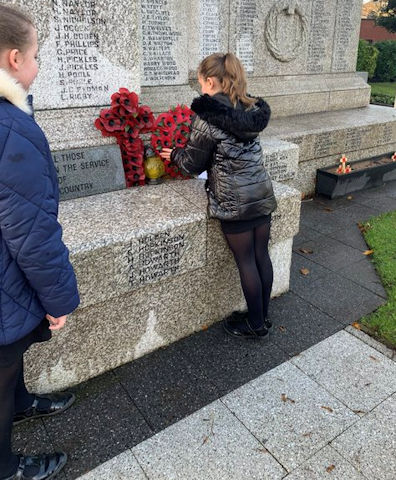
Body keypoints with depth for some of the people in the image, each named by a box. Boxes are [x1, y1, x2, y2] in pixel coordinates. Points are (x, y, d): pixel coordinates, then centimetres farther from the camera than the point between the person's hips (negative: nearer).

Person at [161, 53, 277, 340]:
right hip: (262, 194, 7)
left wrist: (175, 155, 16)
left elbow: (193, 165, -5)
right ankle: (263, 317, 29)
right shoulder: (252, 109, 9)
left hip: (235, 201, -7)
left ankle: (256, 325, 20)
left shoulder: (207, 116, -12)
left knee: (246, 261, 5)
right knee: (262, 256, 14)